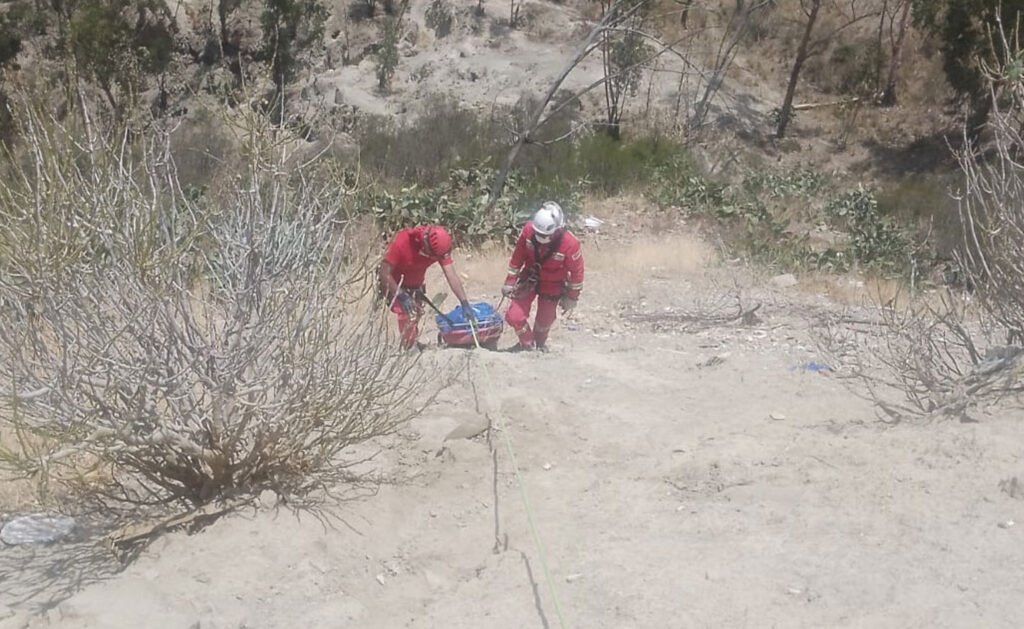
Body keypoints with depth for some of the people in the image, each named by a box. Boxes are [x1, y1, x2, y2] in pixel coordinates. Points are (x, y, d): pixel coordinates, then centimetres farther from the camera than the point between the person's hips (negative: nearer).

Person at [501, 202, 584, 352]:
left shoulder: (570, 244, -32)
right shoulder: (528, 230, -25)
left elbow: (576, 271, -15)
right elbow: (517, 257, -8)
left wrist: (571, 297, -5)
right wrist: (510, 282, -2)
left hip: (552, 287, -2)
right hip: (529, 280, 2)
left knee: (543, 321, 15)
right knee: (514, 316, -7)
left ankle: (539, 345, 50)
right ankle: (527, 344, 23)